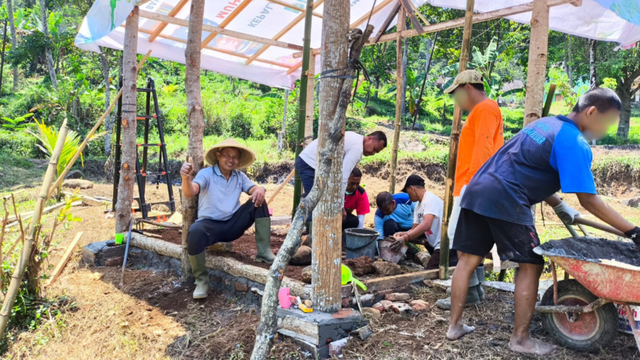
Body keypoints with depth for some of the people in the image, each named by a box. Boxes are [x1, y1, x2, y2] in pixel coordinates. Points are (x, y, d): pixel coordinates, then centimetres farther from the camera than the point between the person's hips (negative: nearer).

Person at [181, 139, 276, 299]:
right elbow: (190, 193, -23)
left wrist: (260, 190, -31)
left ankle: (264, 252, -12)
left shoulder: (240, 176, 8)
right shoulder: (206, 174, -6)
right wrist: (186, 178, -47)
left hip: (233, 224, 4)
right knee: (195, 233, -37)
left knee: (259, 201, -13)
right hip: (210, 224, -4)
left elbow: (254, 189, -5)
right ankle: (201, 280, -16)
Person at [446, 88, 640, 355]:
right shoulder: (575, 144, -6)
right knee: (531, 265, 6)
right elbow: (588, 201, -9)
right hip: (505, 200, -9)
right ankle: (520, 338, 15)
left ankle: (455, 326, 21)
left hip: (478, 190, 9)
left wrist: (560, 207, 26)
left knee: (468, 260, 12)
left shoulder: (546, 123, 21)